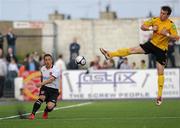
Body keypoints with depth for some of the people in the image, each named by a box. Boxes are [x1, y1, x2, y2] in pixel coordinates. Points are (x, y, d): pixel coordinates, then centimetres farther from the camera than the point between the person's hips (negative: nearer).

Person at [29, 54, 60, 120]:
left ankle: (45, 112, 17)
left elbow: (51, 79, -33)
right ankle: (32, 114, -30)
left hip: (54, 90, -3)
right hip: (45, 88, 3)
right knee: (42, 97, -30)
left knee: (50, 106, -21)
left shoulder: (56, 70, -16)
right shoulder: (42, 69, 4)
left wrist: (42, 83, -46)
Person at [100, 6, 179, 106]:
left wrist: (167, 34, -30)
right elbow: (142, 27, 0)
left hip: (162, 49, -3)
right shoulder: (155, 20, -3)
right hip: (152, 44, 3)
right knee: (133, 50, -12)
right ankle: (109, 54, -15)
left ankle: (160, 96, 4)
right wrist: (151, 28, -18)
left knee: (160, 72, -3)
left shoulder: (171, 25, -13)